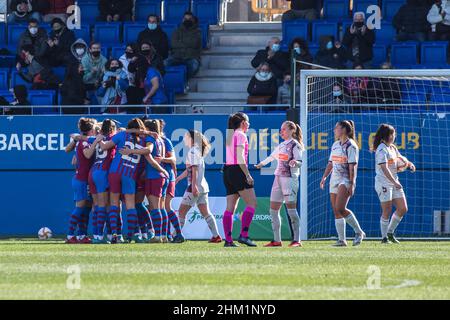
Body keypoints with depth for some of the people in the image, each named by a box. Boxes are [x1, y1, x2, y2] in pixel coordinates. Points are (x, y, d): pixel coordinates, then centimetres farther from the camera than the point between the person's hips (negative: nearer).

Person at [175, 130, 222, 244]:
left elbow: (194, 169, -18)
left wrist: (194, 185, -24)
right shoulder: (197, 151, 19)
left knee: (182, 211, -5)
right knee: (205, 212, 7)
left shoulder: (193, 152, -9)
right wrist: (177, 179, 29)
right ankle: (216, 236, 3)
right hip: (203, 187, 9)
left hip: (195, 186, -9)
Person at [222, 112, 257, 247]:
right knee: (251, 203, -7)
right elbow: (240, 157, -16)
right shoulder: (240, 135, -6)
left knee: (230, 207, 5)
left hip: (227, 170, 9)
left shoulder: (229, 135, 19)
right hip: (238, 171, -9)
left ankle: (228, 239, 0)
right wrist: (248, 175, -18)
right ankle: (244, 235, -17)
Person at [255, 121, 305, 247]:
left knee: (291, 208, -12)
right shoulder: (281, 145, 17)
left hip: (290, 179, -8)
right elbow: (272, 157, 33)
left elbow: (299, 162, -12)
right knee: (273, 210, 4)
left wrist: (295, 162, -34)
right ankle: (277, 240, 8)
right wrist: (261, 164, 46)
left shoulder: (295, 145, -5)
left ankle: (297, 240, -10)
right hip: (278, 178, 8)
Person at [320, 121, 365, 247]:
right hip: (334, 179, 8)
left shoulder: (351, 146, -9)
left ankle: (359, 232, -6)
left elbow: (352, 167, -13)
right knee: (336, 211, 2)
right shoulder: (335, 145, 15)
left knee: (340, 208, -20)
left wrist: (351, 184, -18)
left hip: (346, 180, -8)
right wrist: (324, 177, 10)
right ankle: (341, 240, 5)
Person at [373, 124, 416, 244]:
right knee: (387, 211, -6)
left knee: (403, 208, 5)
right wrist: (395, 182, -26)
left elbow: (400, 158, 27)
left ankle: (390, 232, 18)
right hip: (383, 183, -9)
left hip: (394, 182, 9)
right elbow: (384, 168, -21)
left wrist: (409, 163, 3)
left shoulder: (393, 148, 14)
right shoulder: (382, 149, -13)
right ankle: (384, 237, 4)